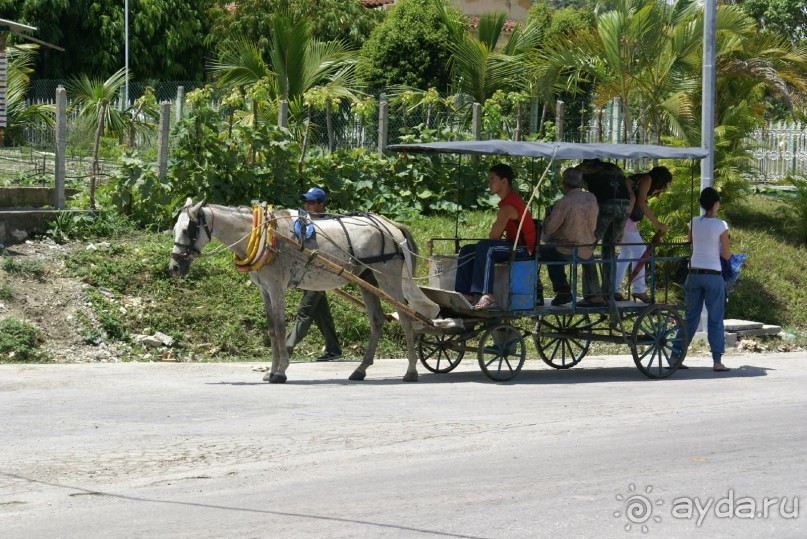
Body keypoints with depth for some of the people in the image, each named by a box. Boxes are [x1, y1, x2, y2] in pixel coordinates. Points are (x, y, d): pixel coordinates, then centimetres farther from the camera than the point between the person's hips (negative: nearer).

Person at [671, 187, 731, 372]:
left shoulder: (693, 222, 3)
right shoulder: (721, 226, -9)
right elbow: (726, 255, -4)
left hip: (694, 273, 4)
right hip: (713, 275, -4)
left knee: (690, 317, 12)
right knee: (715, 319, 3)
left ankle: (675, 356, 8)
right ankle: (717, 361, 3)